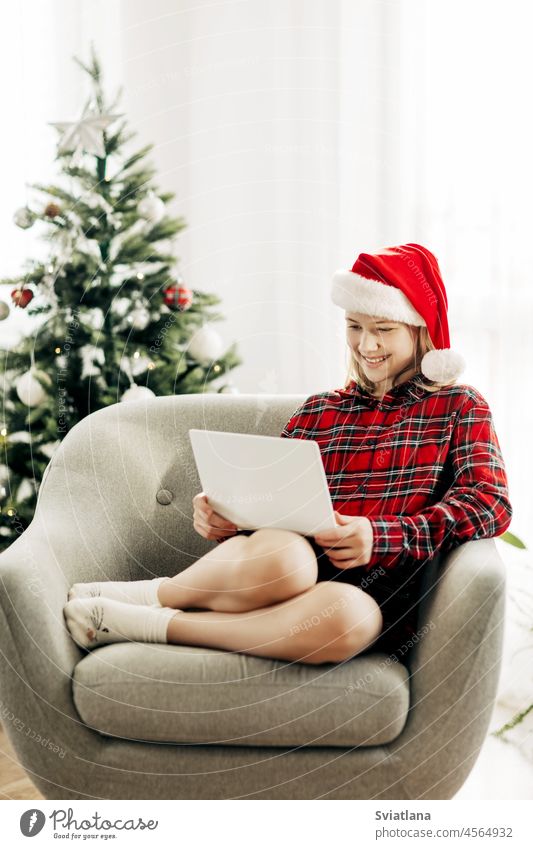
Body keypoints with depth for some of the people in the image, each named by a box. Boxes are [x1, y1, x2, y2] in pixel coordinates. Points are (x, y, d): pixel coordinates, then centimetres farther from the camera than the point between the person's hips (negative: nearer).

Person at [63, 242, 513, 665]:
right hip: (298, 562, 1)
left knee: (345, 614, -40)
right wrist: (225, 517, -10)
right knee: (280, 553, -39)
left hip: (379, 594, -1)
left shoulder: (460, 408, 14)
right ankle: (151, 595, -14)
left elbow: (490, 501, -2)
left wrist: (379, 536, -17)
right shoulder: (319, 411, 22)